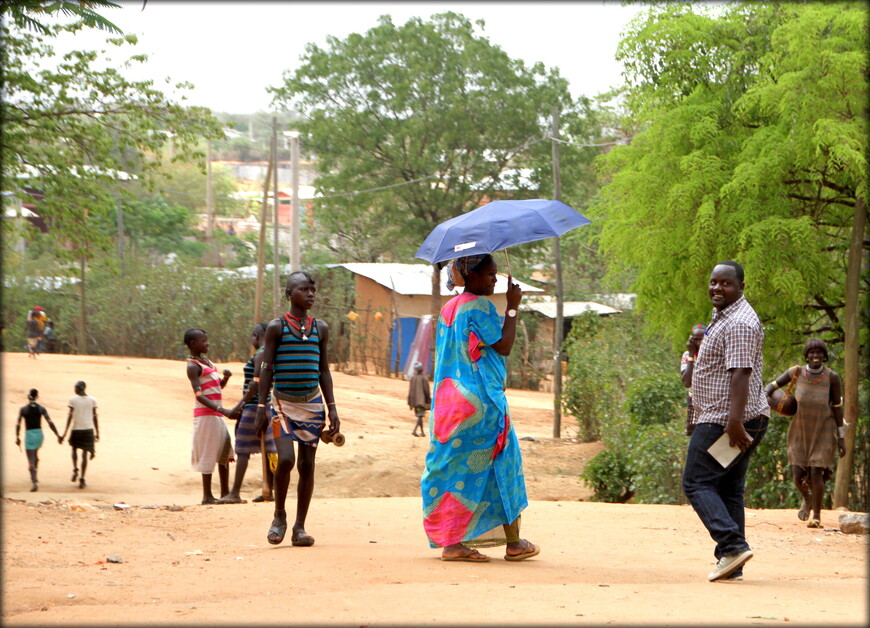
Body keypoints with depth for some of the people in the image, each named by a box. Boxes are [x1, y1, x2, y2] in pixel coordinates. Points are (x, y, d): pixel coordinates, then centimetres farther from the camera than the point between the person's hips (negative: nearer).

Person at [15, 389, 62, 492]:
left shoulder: (23, 409, -5)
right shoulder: (41, 408, -1)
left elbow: (18, 424, -7)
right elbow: (50, 423, -7)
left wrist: (17, 437, 3)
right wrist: (58, 435, -5)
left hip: (29, 435, -3)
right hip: (39, 434, 3)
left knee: (31, 460, -5)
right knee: (35, 454, 30)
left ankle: (35, 482, -21)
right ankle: (34, 477, 41)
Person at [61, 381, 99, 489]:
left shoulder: (73, 399, -2)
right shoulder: (92, 400, 4)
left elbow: (70, 416, -6)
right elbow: (95, 417, 5)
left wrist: (65, 432, -4)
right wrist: (97, 433, 11)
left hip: (76, 429, -1)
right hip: (89, 429, 1)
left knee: (74, 448, 23)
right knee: (85, 454, 3)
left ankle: (75, 470, 1)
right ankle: (82, 480, -3)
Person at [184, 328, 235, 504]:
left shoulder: (207, 361, 16)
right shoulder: (193, 366, -11)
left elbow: (219, 386, 23)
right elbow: (199, 395, -20)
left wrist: (226, 377, 0)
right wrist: (220, 409, -29)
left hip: (216, 414, 9)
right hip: (205, 414, -9)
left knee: (224, 451, 12)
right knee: (208, 453, -5)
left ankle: (225, 492, 19)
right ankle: (207, 495, 1)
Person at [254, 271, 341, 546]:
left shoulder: (320, 328, 9)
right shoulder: (277, 327, -1)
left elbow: (324, 371, 13)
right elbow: (266, 369, 0)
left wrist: (332, 408, 7)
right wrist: (262, 407, -6)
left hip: (312, 403, 3)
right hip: (283, 402, -3)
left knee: (307, 464, 1)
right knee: (285, 459, -18)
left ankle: (299, 527, 8)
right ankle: (279, 516, 3)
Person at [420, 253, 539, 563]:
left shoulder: (448, 309, 14)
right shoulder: (480, 306, -12)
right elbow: (503, 345, -13)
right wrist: (513, 306, -6)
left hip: (449, 398, 8)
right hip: (481, 399, -8)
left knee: (454, 466, 6)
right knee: (501, 464, 2)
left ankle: (452, 541, 2)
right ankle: (513, 542, 8)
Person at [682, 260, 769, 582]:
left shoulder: (739, 323, -16)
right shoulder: (724, 316, 19)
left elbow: (741, 374, -26)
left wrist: (734, 421, -33)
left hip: (724, 421, -11)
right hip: (726, 419, 11)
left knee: (697, 483, -8)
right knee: (728, 490, 10)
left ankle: (733, 546, -18)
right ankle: (731, 565, 10)